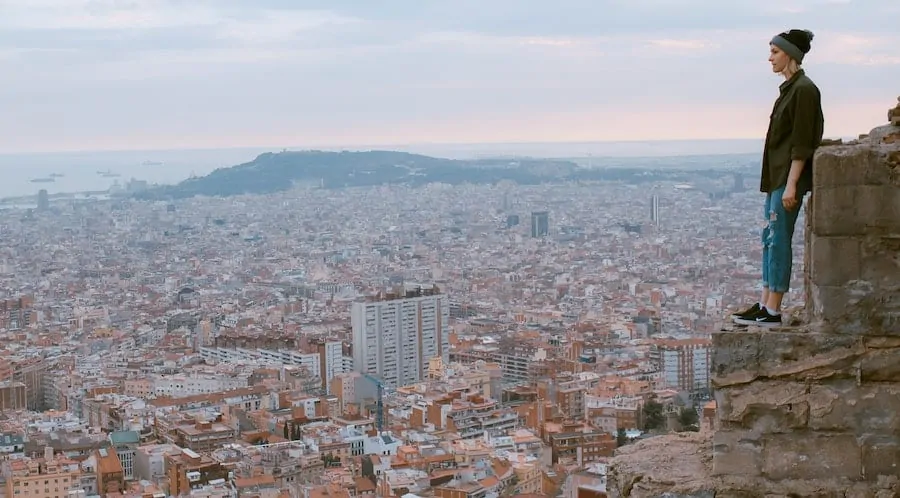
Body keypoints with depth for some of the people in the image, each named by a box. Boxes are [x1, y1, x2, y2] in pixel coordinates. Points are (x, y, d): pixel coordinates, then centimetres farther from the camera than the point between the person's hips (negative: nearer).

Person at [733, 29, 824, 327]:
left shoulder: (804, 89, -14)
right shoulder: (789, 88, 15)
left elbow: (802, 143, -18)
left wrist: (791, 185, -21)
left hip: (788, 176, -10)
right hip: (776, 175, 10)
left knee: (779, 240, -7)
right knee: (769, 238, 11)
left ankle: (773, 312, -3)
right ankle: (765, 306, 16)